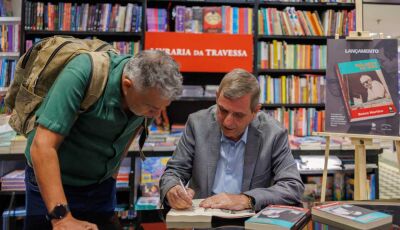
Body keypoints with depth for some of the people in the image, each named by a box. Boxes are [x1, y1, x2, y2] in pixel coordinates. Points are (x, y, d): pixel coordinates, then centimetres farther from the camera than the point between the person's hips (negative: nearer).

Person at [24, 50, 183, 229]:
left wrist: (113, 171, 2)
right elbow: (42, 146, -31)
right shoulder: (82, 74, -29)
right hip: (53, 184, -4)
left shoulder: (150, 89, -13)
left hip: (103, 186, 5)